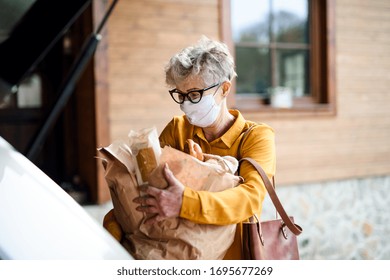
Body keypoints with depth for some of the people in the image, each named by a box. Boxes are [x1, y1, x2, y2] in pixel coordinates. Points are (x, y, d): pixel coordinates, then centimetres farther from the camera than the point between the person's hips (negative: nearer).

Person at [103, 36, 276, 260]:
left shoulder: (257, 136, -5)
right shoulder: (177, 129, 9)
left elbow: (251, 198, -22)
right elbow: (145, 181, -1)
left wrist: (185, 203, -36)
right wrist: (113, 224, -19)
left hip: (234, 254, -2)